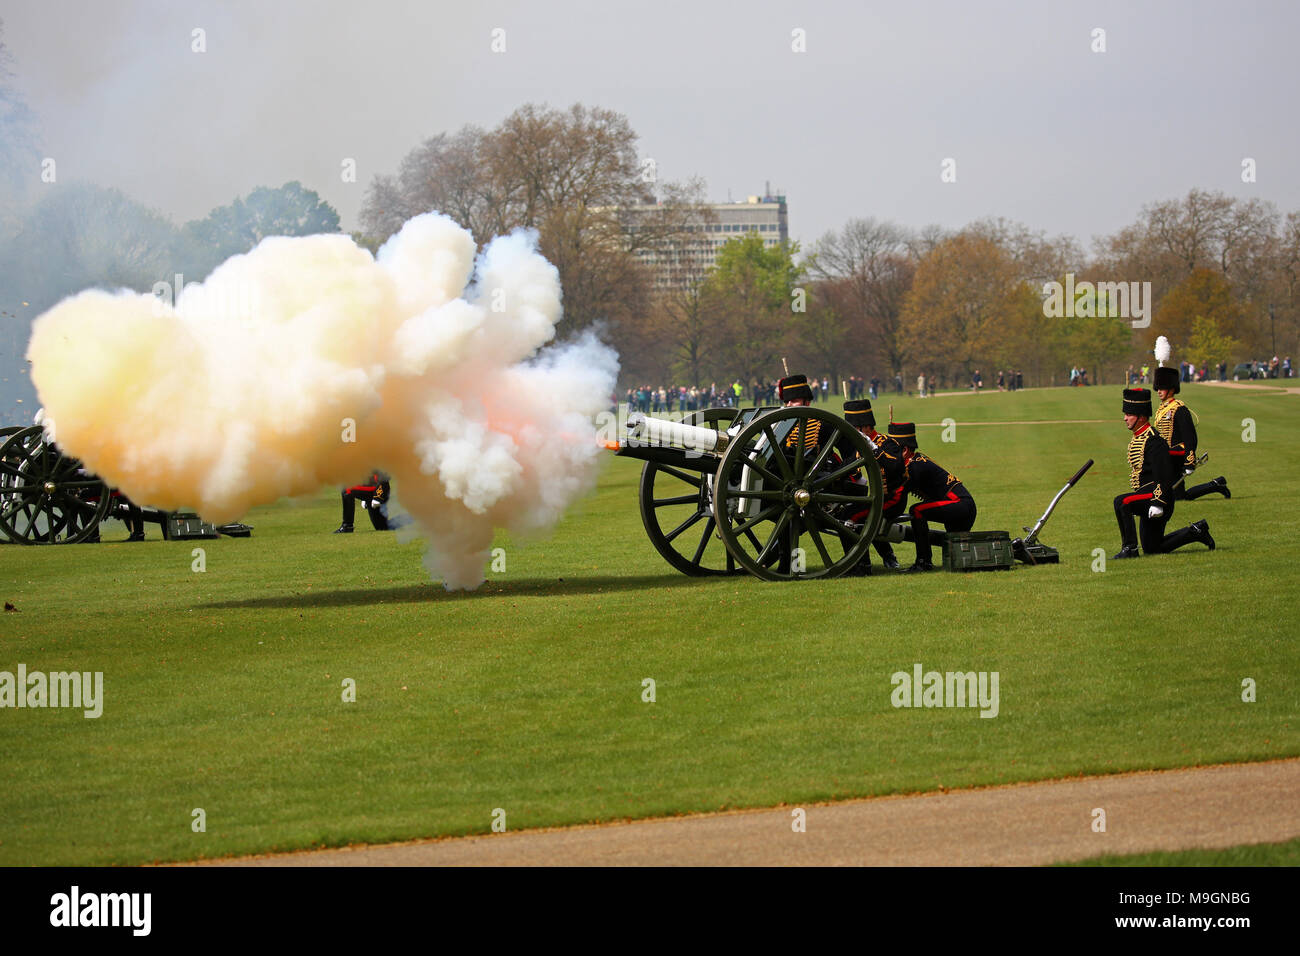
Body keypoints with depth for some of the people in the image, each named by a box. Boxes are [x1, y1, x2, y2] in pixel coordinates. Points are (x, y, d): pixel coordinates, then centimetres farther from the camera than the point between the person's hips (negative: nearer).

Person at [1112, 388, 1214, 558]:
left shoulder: (1153, 440, -17)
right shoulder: (1136, 439, 14)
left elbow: (1164, 474, -22)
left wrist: (1158, 503, -27)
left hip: (1155, 494, -10)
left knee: (1121, 502, -29)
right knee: (1152, 549, 14)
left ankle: (1129, 548, -21)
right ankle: (1196, 531, 25)